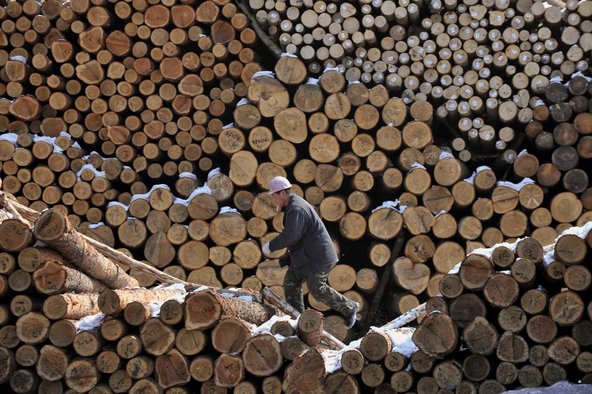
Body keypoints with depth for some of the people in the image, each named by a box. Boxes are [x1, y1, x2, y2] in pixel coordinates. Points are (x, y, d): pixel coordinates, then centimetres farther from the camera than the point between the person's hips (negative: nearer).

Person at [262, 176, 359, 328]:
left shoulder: (296, 209, -21)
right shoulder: (293, 205, 15)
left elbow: (290, 236, -29)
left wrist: (270, 246, -17)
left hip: (316, 255, -11)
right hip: (304, 255, 11)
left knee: (318, 289, -7)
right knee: (291, 283, 8)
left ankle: (349, 308, 8)